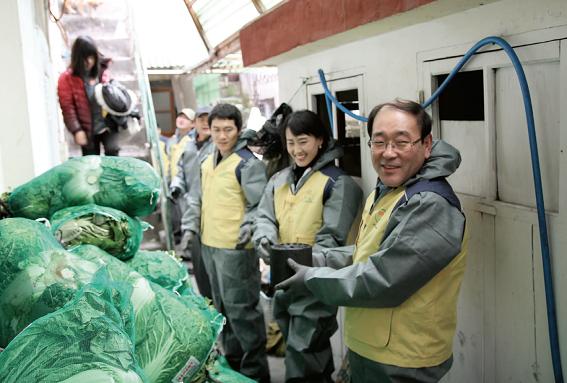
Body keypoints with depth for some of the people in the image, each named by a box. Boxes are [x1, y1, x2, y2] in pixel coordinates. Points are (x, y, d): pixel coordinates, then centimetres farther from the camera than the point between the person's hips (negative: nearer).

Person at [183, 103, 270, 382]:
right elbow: (198, 199, 20)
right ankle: (233, 359, 37)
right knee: (222, 307, 20)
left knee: (241, 309, -4)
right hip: (209, 245, 9)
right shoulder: (207, 162, 12)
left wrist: (248, 227, -26)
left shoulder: (248, 164, -13)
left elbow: (260, 205, -14)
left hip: (235, 248, -9)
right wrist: (191, 228, 12)